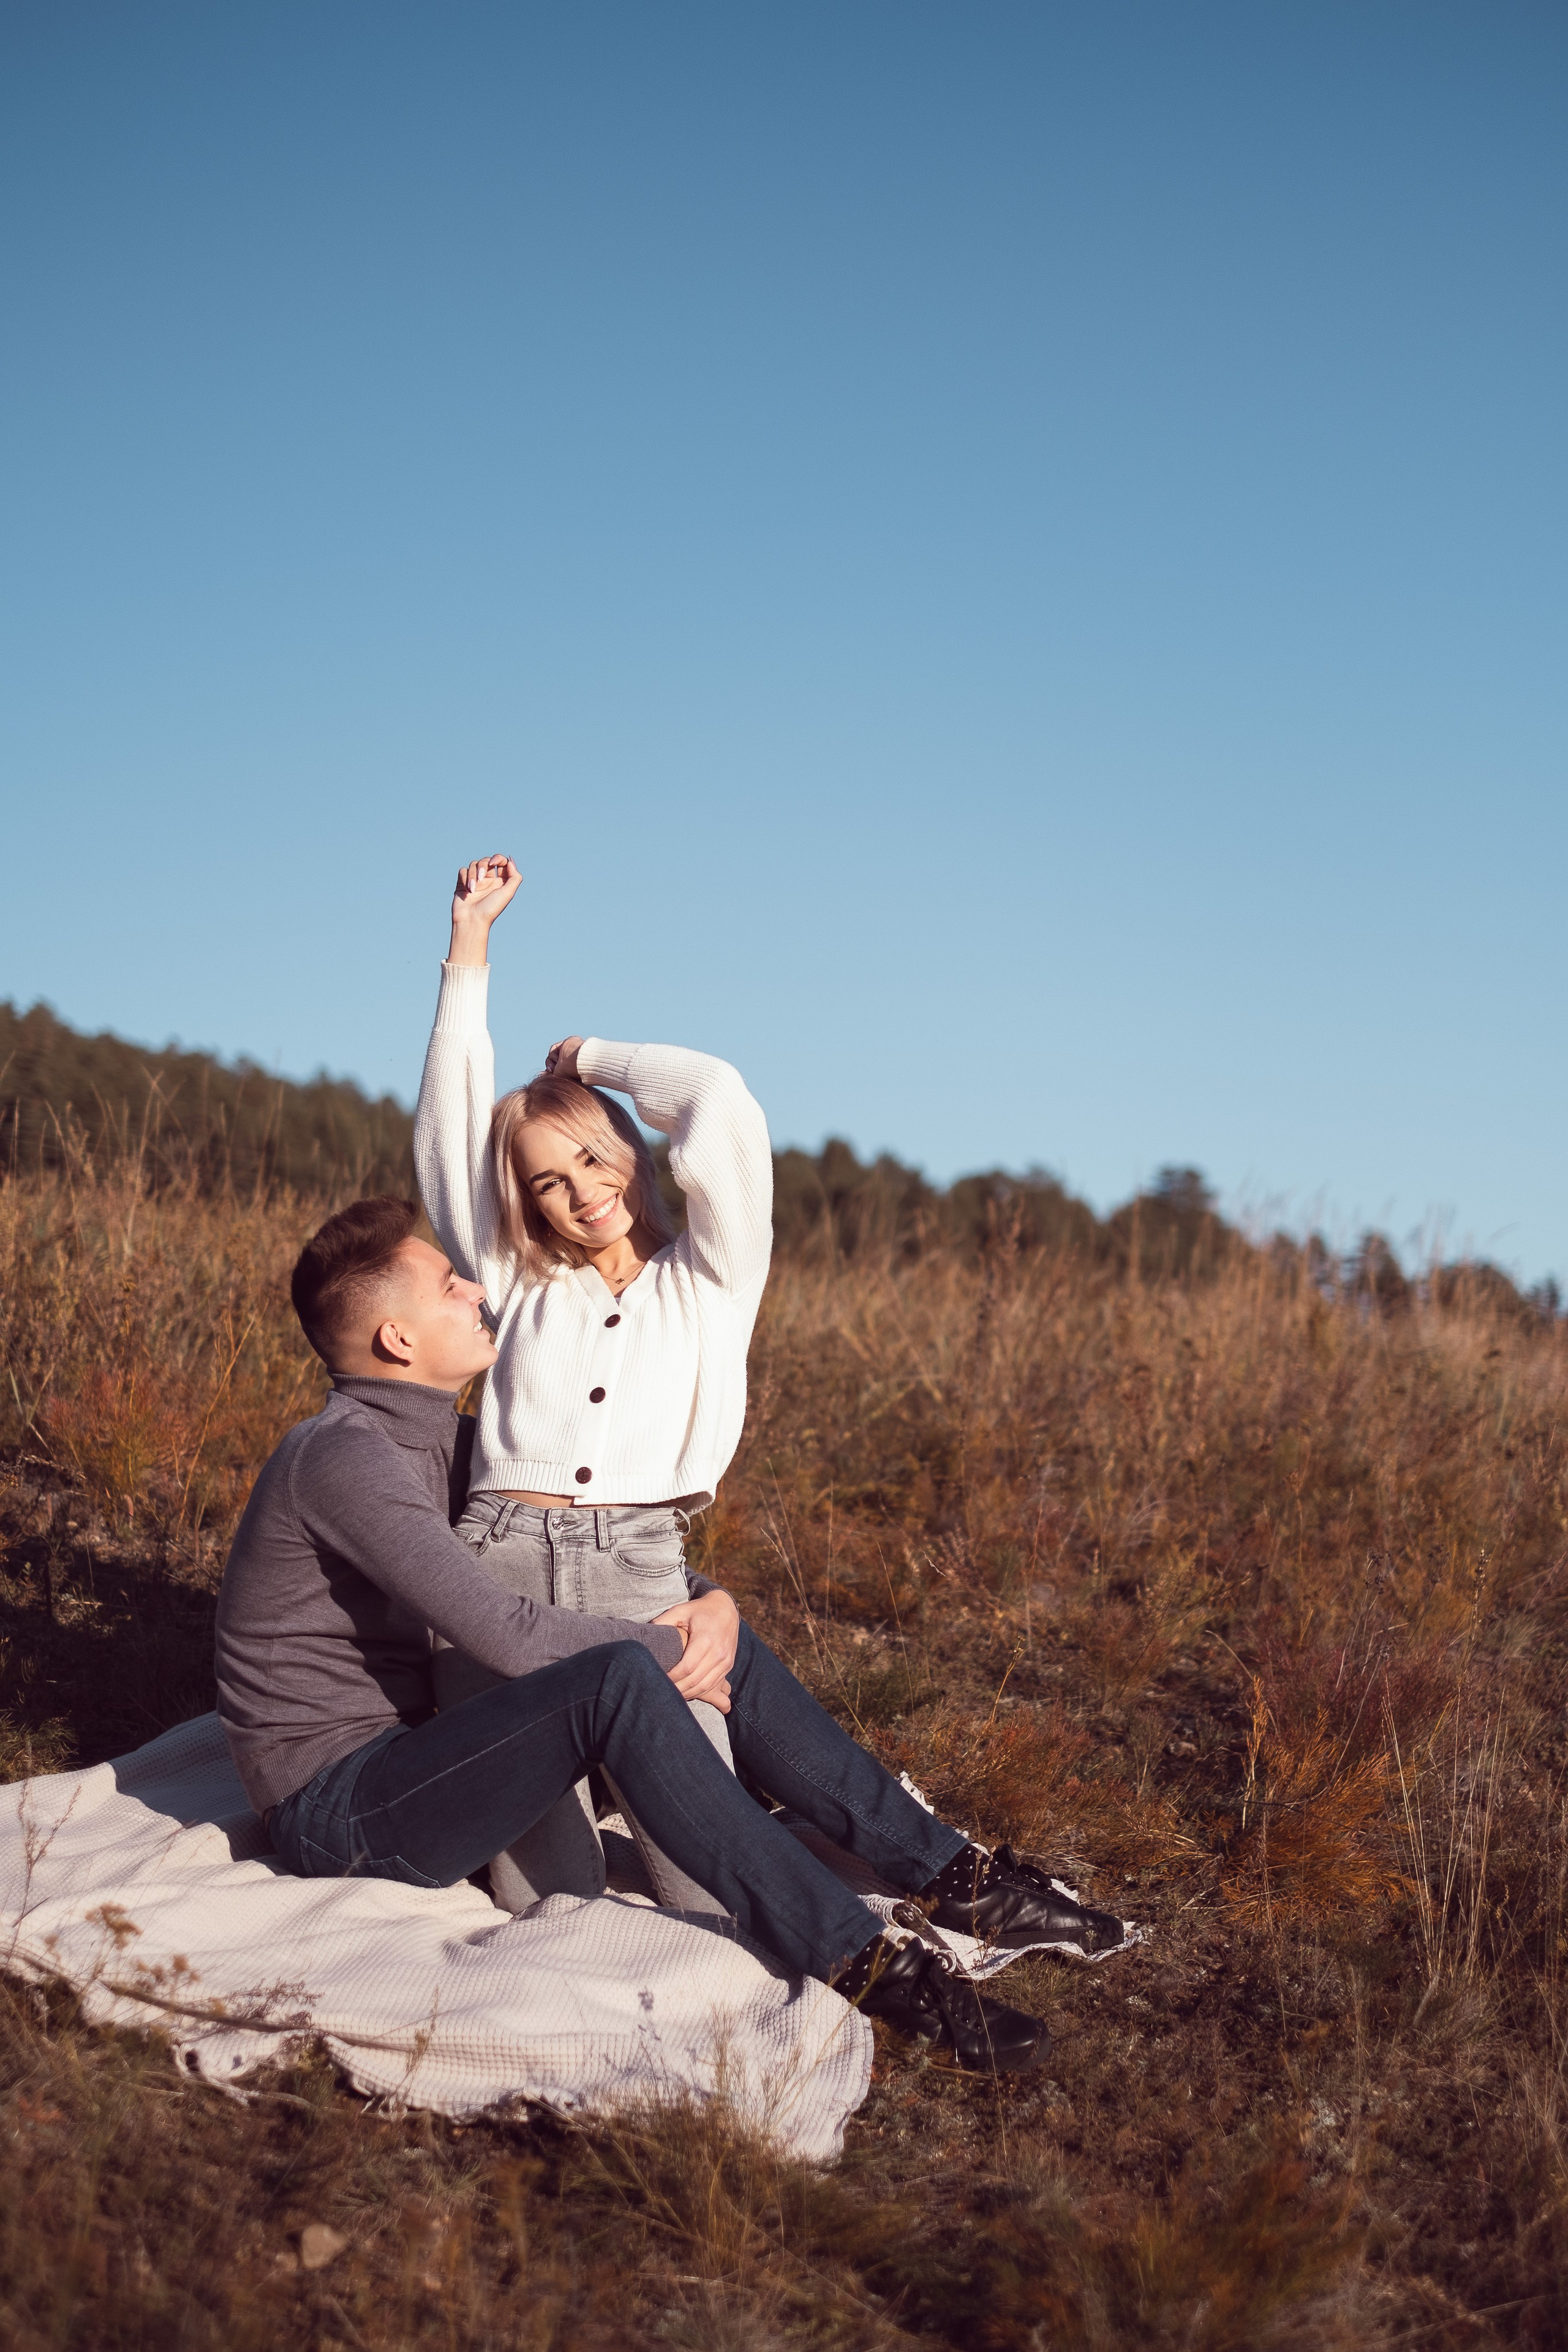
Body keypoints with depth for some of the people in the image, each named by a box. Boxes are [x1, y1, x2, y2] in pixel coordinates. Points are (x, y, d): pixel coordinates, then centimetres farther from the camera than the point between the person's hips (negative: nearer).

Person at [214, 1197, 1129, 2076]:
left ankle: (950, 1872, -1)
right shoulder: (343, 1455, -20)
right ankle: (860, 1959, -33)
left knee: (715, 1642, 1)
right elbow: (507, 1632, -27)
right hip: (338, 1811, -10)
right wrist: (671, 1651, -13)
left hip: (413, 1757, 10)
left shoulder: (439, 1440, 11)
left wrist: (710, 1604, -7)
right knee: (618, 1679, -32)